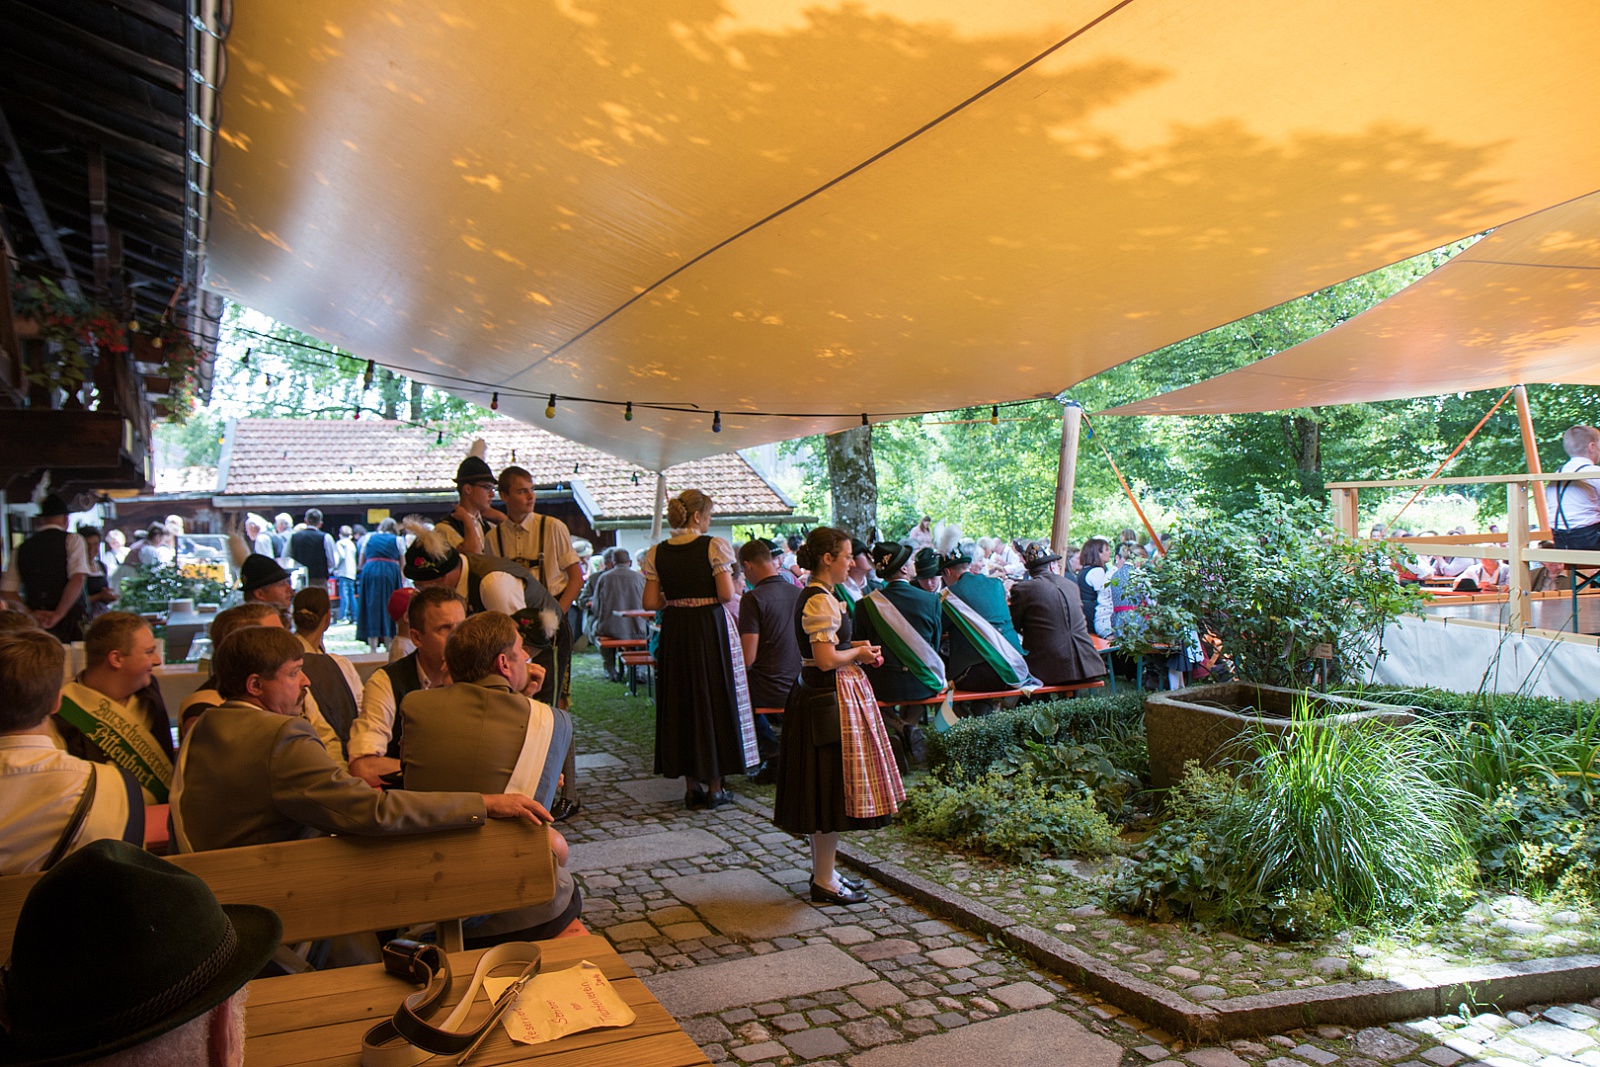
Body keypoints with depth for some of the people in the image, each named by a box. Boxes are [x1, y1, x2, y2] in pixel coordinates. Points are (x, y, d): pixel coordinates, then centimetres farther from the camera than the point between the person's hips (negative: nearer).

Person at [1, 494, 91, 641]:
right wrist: (58, 615, -13)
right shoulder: (72, 540, -2)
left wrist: (31, 614, 3)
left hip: (37, 624, 5)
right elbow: (78, 580, -15)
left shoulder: (22, 549, 13)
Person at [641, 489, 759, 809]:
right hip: (711, 628, -4)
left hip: (674, 632, 4)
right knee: (715, 700, 6)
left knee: (681, 702, 11)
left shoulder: (657, 552, 3)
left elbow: (651, 602, 0)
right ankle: (714, 787, 10)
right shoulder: (713, 546, -9)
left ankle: (691, 785, 15)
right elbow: (726, 594, -15)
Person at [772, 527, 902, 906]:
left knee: (825, 787, 15)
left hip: (817, 695, 10)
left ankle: (823, 871, 25)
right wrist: (858, 653, -8)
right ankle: (824, 882, 6)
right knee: (832, 787, -3)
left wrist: (855, 648, 11)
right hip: (830, 699, -10)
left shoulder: (813, 596, 13)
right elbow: (826, 660, -24)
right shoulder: (821, 601, -19)